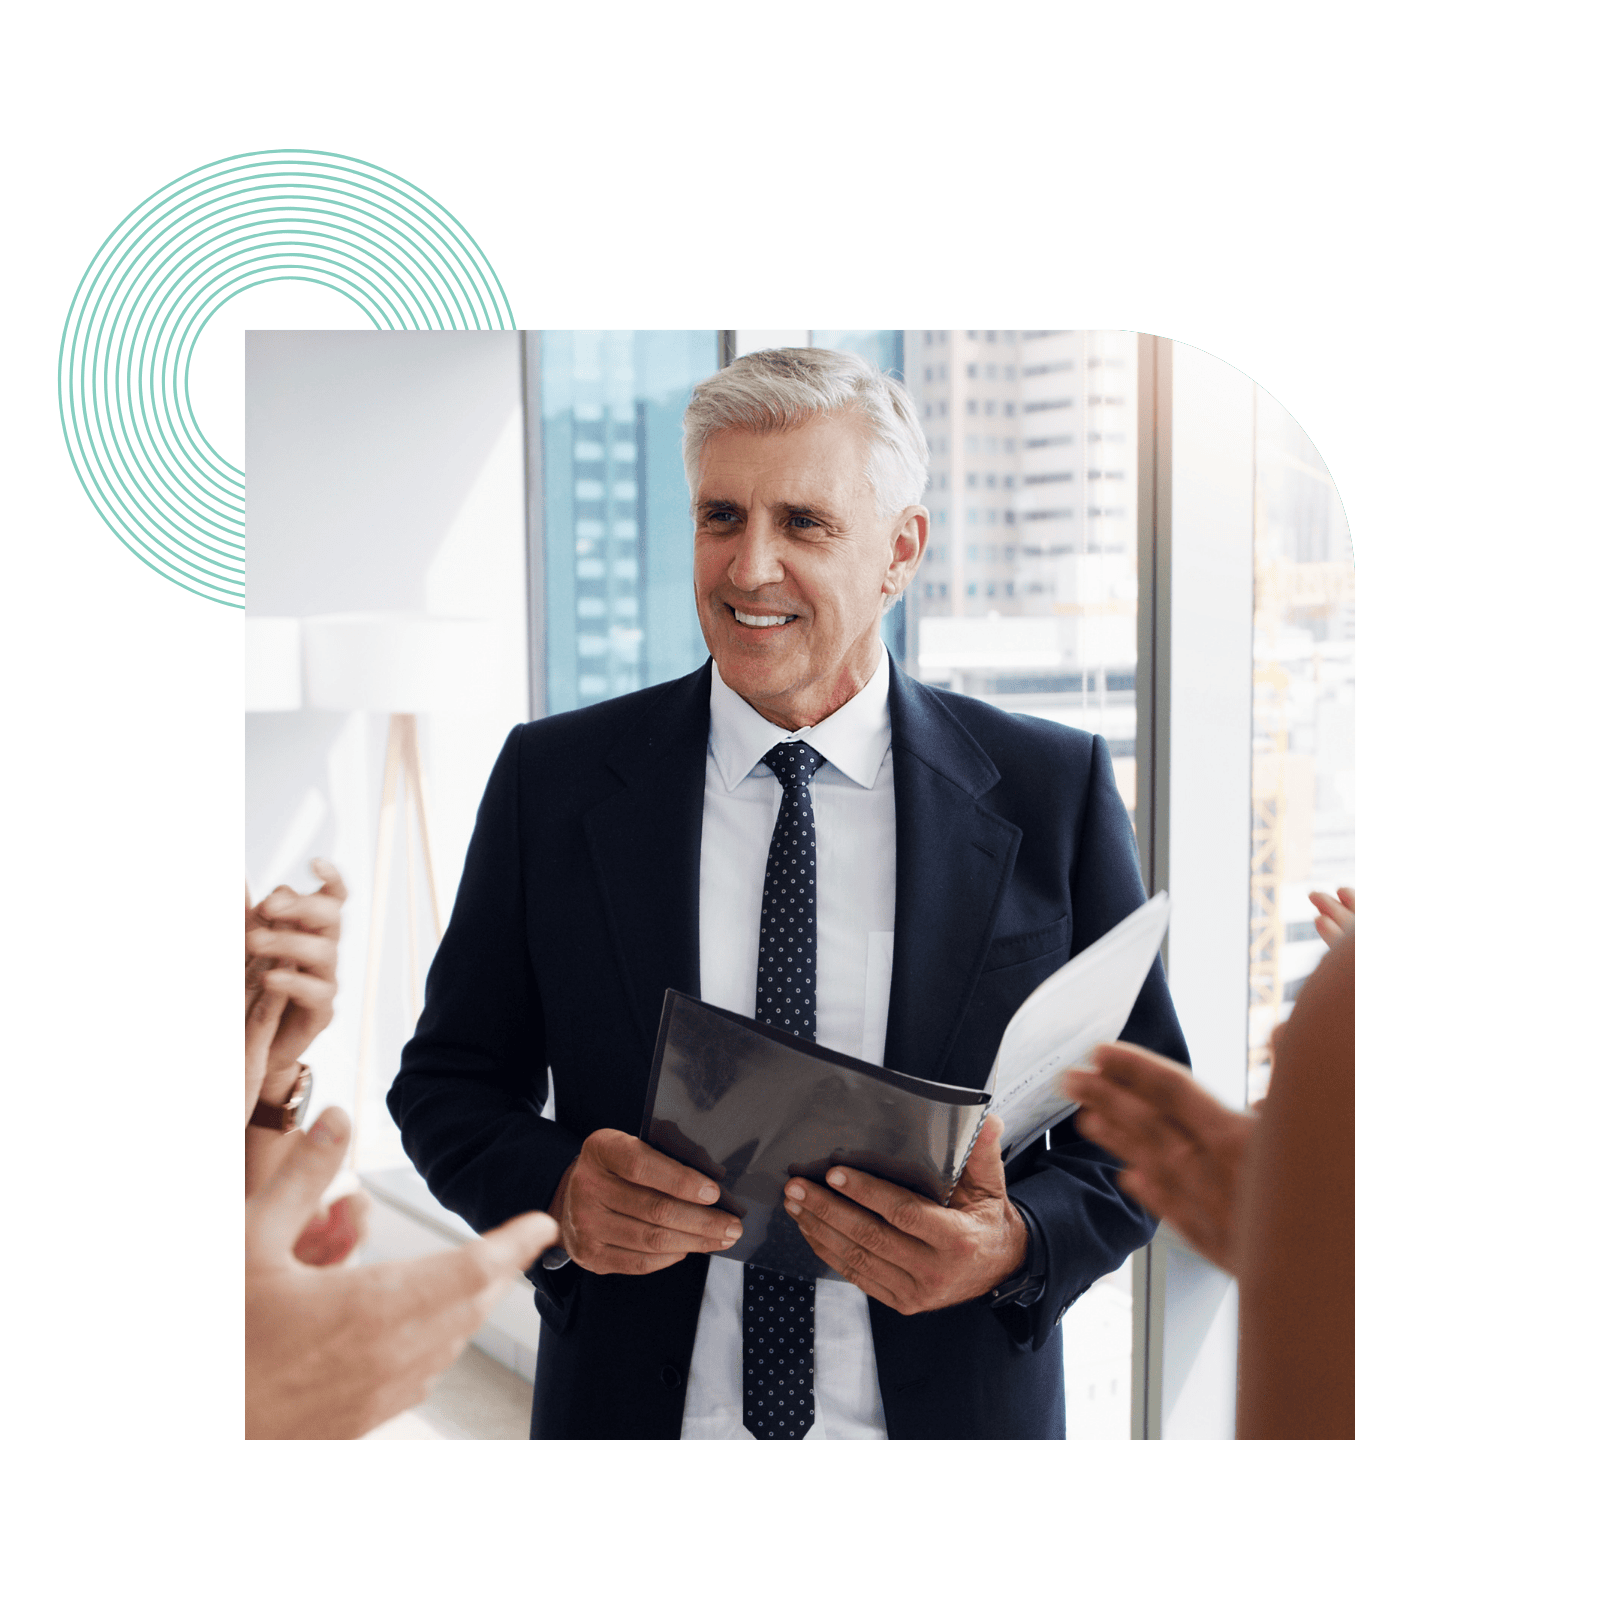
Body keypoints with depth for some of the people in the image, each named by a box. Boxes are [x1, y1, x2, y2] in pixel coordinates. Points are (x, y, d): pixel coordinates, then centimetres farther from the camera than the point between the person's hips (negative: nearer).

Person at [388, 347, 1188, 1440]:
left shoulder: (1057, 792, -7)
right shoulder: (552, 779, -5)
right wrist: (555, 1192, -19)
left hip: (950, 1409, 0)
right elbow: (450, 1082, 0)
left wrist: (1018, 1242, -22)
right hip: (636, 1411, 1)